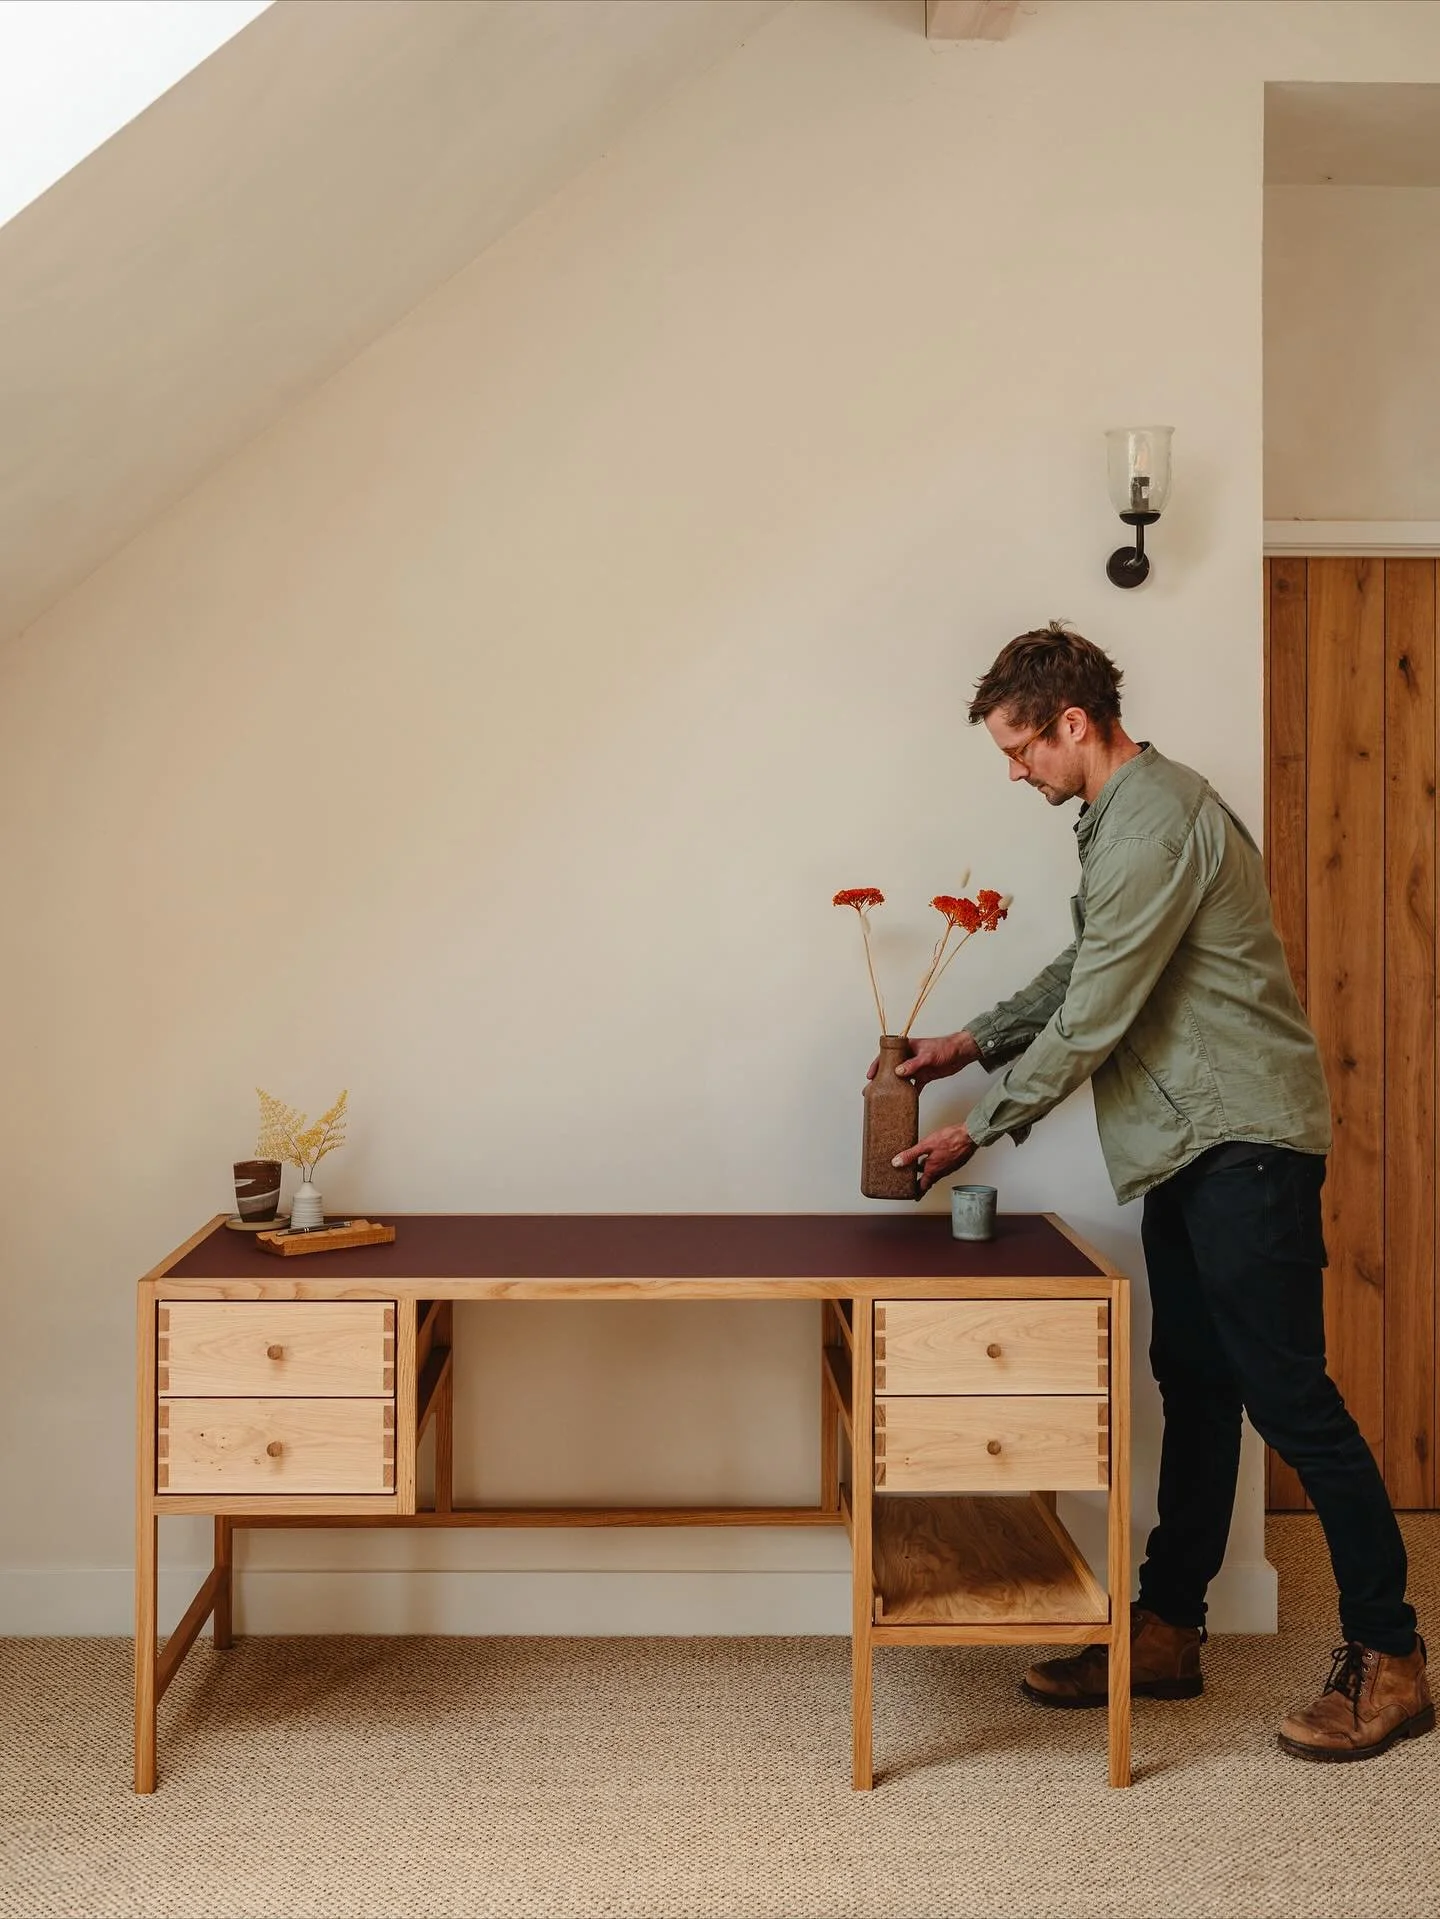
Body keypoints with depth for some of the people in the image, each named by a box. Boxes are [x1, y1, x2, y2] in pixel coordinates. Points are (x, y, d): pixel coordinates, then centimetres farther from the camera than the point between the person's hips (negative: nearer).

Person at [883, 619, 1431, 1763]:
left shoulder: (1158, 823, -18)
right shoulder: (1123, 816, 16)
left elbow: (1092, 1019, -18)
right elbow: (1083, 974, 26)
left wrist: (980, 1129, -8)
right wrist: (974, 1042, 19)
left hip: (1246, 1145, -10)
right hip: (1191, 1150, 10)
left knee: (1289, 1397, -5)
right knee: (1195, 1388, 12)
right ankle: (1167, 1635, 21)